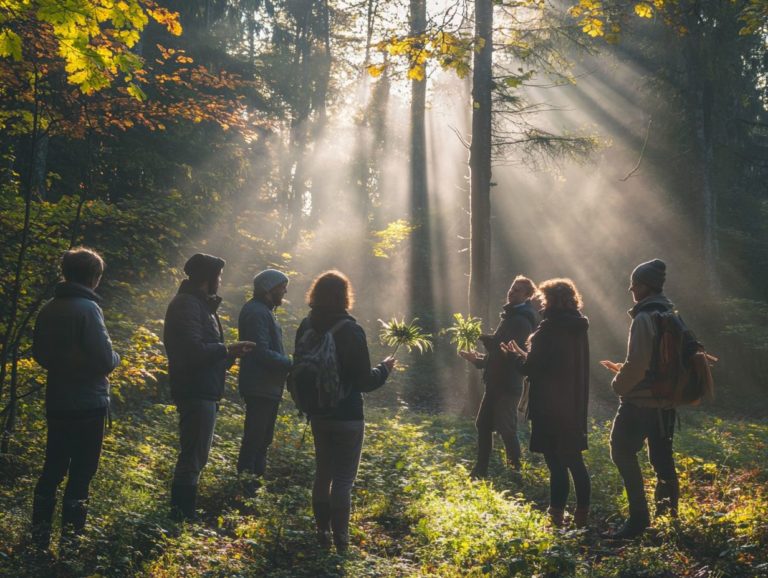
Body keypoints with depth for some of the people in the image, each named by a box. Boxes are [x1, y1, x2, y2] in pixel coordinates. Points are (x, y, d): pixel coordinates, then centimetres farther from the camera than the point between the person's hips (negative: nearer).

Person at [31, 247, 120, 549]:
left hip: (57, 402, 7)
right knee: (82, 471, 3)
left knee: (53, 467, 15)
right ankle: (71, 535, 7)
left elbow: (39, 353, 15)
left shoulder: (48, 310, 5)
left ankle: (40, 533, 20)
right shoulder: (87, 308, -17)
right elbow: (104, 360, -21)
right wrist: (116, 358, 0)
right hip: (87, 404, -7)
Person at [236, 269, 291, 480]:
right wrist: (291, 364, -18)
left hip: (268, 388, 11)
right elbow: (262, 353, -24)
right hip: (260, 389, -11)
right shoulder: (257, 312, -17)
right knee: (254, 440, -5)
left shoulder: (263, 311, 17)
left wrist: (287, 363, 8)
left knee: (262, 439, 17)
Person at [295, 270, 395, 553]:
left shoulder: (306, 327, -1)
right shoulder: (351, 331, -18)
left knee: (322, 473, 18)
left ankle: (323, 533, 25)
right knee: (343, 479, 1)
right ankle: (340, 540, 2)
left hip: (318, 414, 6)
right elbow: (365, 381, -13)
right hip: (348, 417, -6)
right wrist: (385, 368, 5)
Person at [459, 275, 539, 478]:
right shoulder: (510, 316, 17)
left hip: (507, 385, -10)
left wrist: (483, 337, -22)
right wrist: (478, 359, 16)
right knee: (483, 424, 12)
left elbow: (505, 349, -25)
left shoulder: (521, 321, -14)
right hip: (496, 382, 10)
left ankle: (515, 469, 7)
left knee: (506, 429, -5)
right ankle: (481, 469, 19)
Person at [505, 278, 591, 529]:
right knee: (574, 461, 14)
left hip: (550, 409, -7)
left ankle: (557, 517, 3)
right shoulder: (579, 329, 9)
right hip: (574, 406, 7)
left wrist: (518, 355, 5)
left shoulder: (549, 330, -16)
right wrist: (525, 355, 18)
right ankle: (582, 515, 19)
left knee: (556, 464, -2)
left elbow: (533, 369, -15)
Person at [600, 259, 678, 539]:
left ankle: (639, 517, -5)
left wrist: (618, 384, -5)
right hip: (665, 400, 9)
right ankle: (668, 507, 26)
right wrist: (623, 370, 18)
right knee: (661, 455, 17)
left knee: (623, 453, -3)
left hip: (640, 401, -9)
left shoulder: (644, 318, -17)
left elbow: (637, 365, -23)